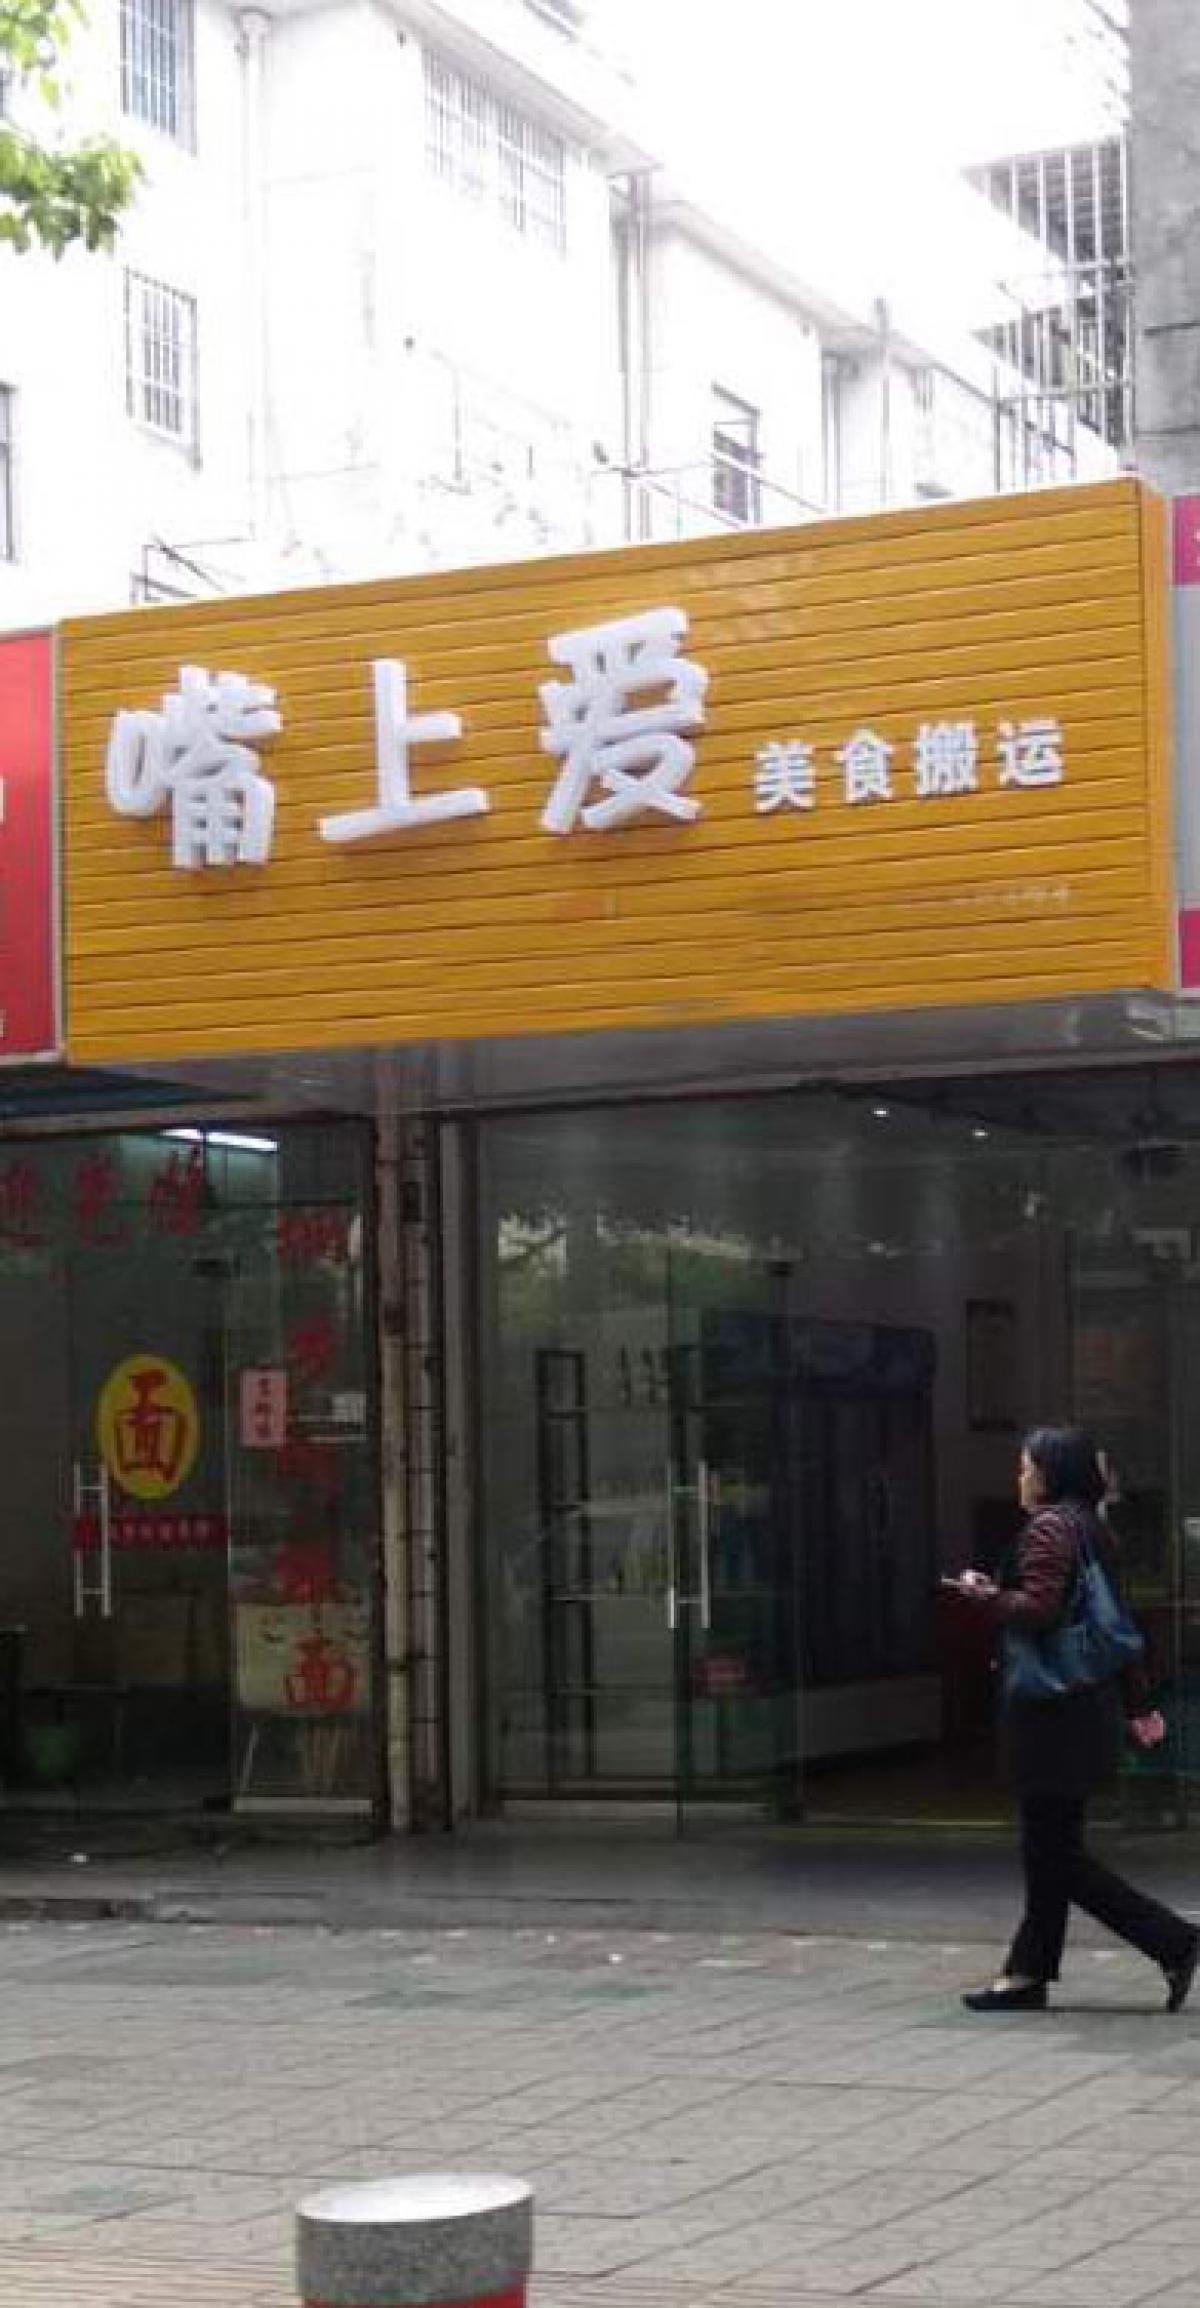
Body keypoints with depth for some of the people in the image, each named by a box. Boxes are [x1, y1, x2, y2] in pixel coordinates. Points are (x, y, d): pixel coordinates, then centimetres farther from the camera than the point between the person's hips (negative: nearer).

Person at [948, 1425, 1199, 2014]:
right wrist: (1137, 1703, 25)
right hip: (1089, 1706, 10)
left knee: (1056, 1855, -5)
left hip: (1052, 1711, -10)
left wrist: (983, 1596, -8)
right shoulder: (1093, 1529, 16)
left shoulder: (1049, 1528, -13)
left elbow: (1037, 1609, -25)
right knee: (1050, 1849, 13)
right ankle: (1027, 1974, 17)